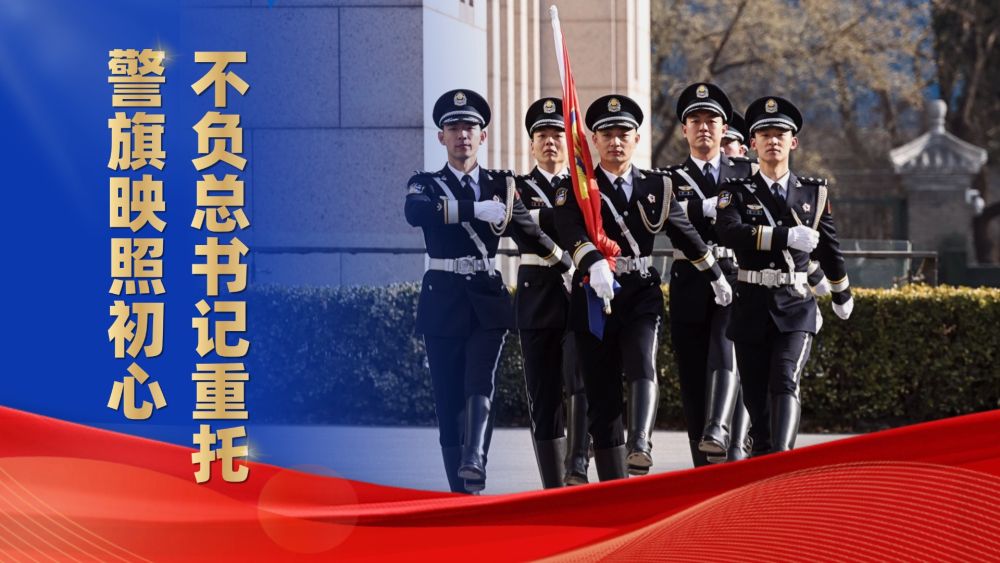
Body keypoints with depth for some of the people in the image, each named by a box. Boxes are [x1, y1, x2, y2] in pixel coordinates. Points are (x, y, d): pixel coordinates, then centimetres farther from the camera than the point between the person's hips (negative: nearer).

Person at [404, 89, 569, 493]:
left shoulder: (500, 184, 11)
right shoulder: (426, 185, 5)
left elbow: (529, 234, 9)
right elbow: (416, 212, -19)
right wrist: (477, 209, -28)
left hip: (488, 300, 0)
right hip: (443, 303, 0)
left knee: (481, 384, -21)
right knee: (449, 400, 0)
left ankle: (474, 465, -39)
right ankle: (462, 494, 5)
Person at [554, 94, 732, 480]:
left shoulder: (655, 187, 11)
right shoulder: (575, 188, 2)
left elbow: (686, 234, 23)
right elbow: (570, 231, -18)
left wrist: (717, 277, 31)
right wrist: (595, 262, -37)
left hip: (641, 292, 1)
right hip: (593, 296, -1)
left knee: (642, 365, -25)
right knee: (602, 393, 0)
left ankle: (640, 448, -43)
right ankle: (613, 485, 4)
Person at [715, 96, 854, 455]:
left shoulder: (814, 193, 9)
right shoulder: (737, 192, 3)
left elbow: (828, 247, 23)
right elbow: (729, 232, -19)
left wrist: (842, 295, 34)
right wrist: (786, 236, -26)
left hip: (796, 306, 0)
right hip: (752, 307, 1)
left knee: (786, 382, -20)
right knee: (755, 395, 6)